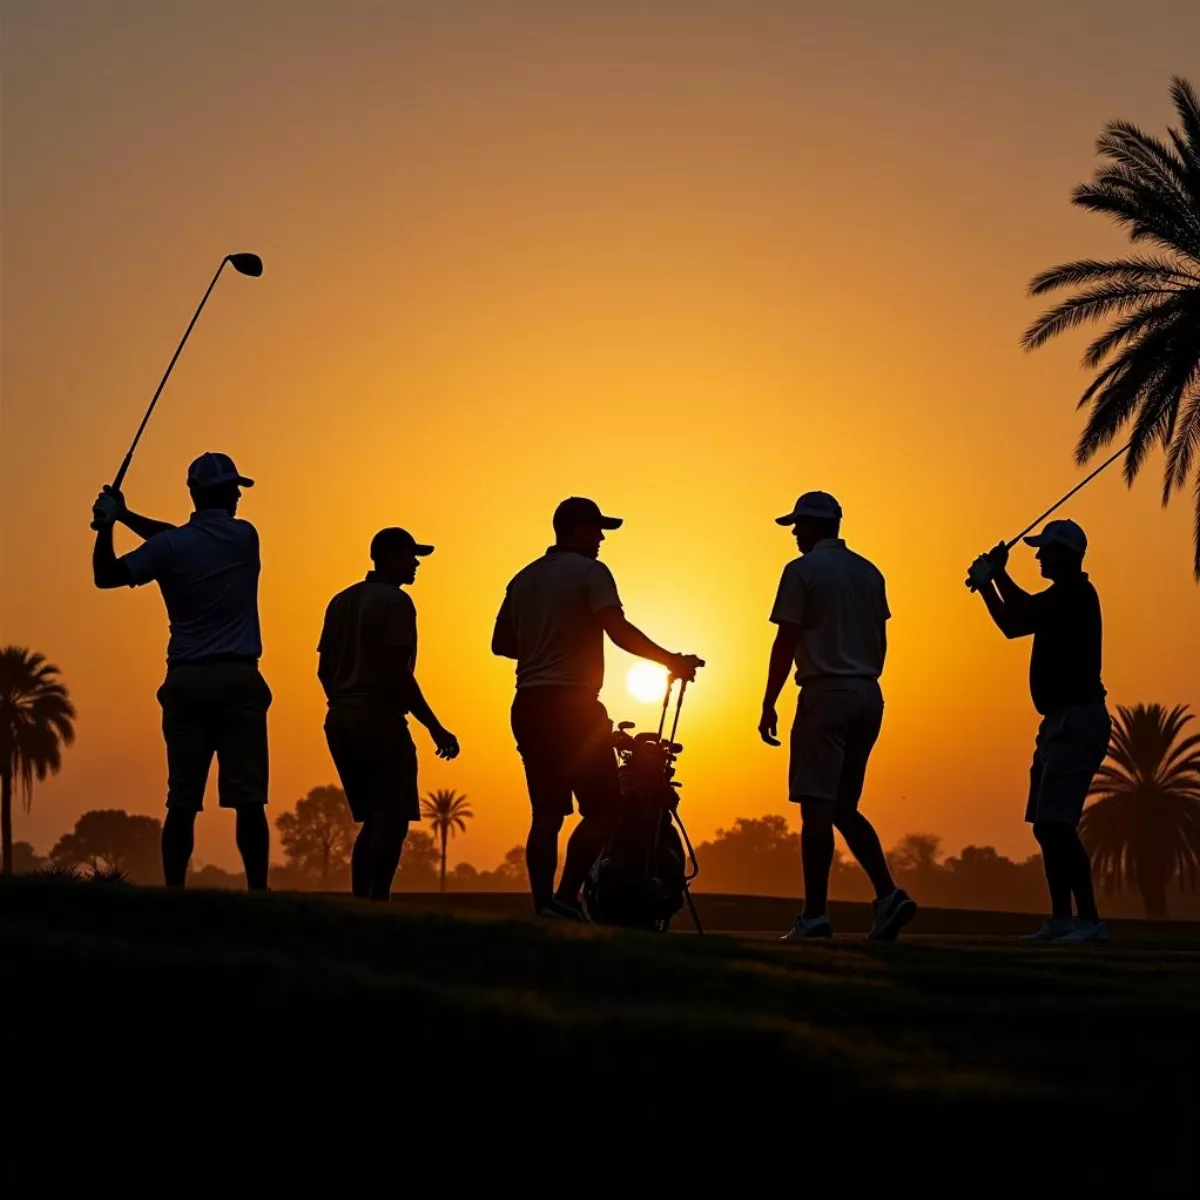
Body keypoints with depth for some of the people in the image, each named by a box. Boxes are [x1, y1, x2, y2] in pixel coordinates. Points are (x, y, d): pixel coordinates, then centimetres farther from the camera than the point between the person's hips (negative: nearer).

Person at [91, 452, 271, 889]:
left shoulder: (169, 547, 1)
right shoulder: (245, 537, 3)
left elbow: (107, 575, 5)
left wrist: (107, 524, 11)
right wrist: (125, 517, 16)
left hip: (185, 682, 1)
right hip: (238, 679, -1)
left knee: (182, 802, 2)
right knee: (248, 800, -3)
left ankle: (174, 892, -1)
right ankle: (257, 891, -8)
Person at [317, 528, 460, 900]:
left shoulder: (341, 601, 16)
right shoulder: (396, 602, -9)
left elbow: (324, 669, 17)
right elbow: (398, 672, -17)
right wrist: (435, 728, -15)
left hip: (339, 721, 8)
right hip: (380, 720, -8)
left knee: (373, 821, 13)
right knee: (393, 820, -8)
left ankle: (359, 902, 6)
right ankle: (377, 902, -16)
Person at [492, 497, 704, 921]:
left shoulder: (523, 579, 16)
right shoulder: (590, 572, -5)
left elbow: (501, 643, 20)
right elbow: (620, 631, -16)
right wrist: (671, 661, -11)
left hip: (528, 705, 7)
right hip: (572, 703, -7)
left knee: (547, 813, 7)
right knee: (602, 809, -4)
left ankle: (543, 907, 2)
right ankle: (565, 898, -15)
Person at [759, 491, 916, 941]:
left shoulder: (802, 570, -5)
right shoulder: (869, 572, 15)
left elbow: (786, 643, -8)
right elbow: (880, 641, 17)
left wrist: (768, 704, -5)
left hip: (826, 693, -7)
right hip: (868, 696, 7)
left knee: (817, 806, -5)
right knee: (843, 807, 13)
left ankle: (815, 915, -6)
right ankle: (888, 894, -1)